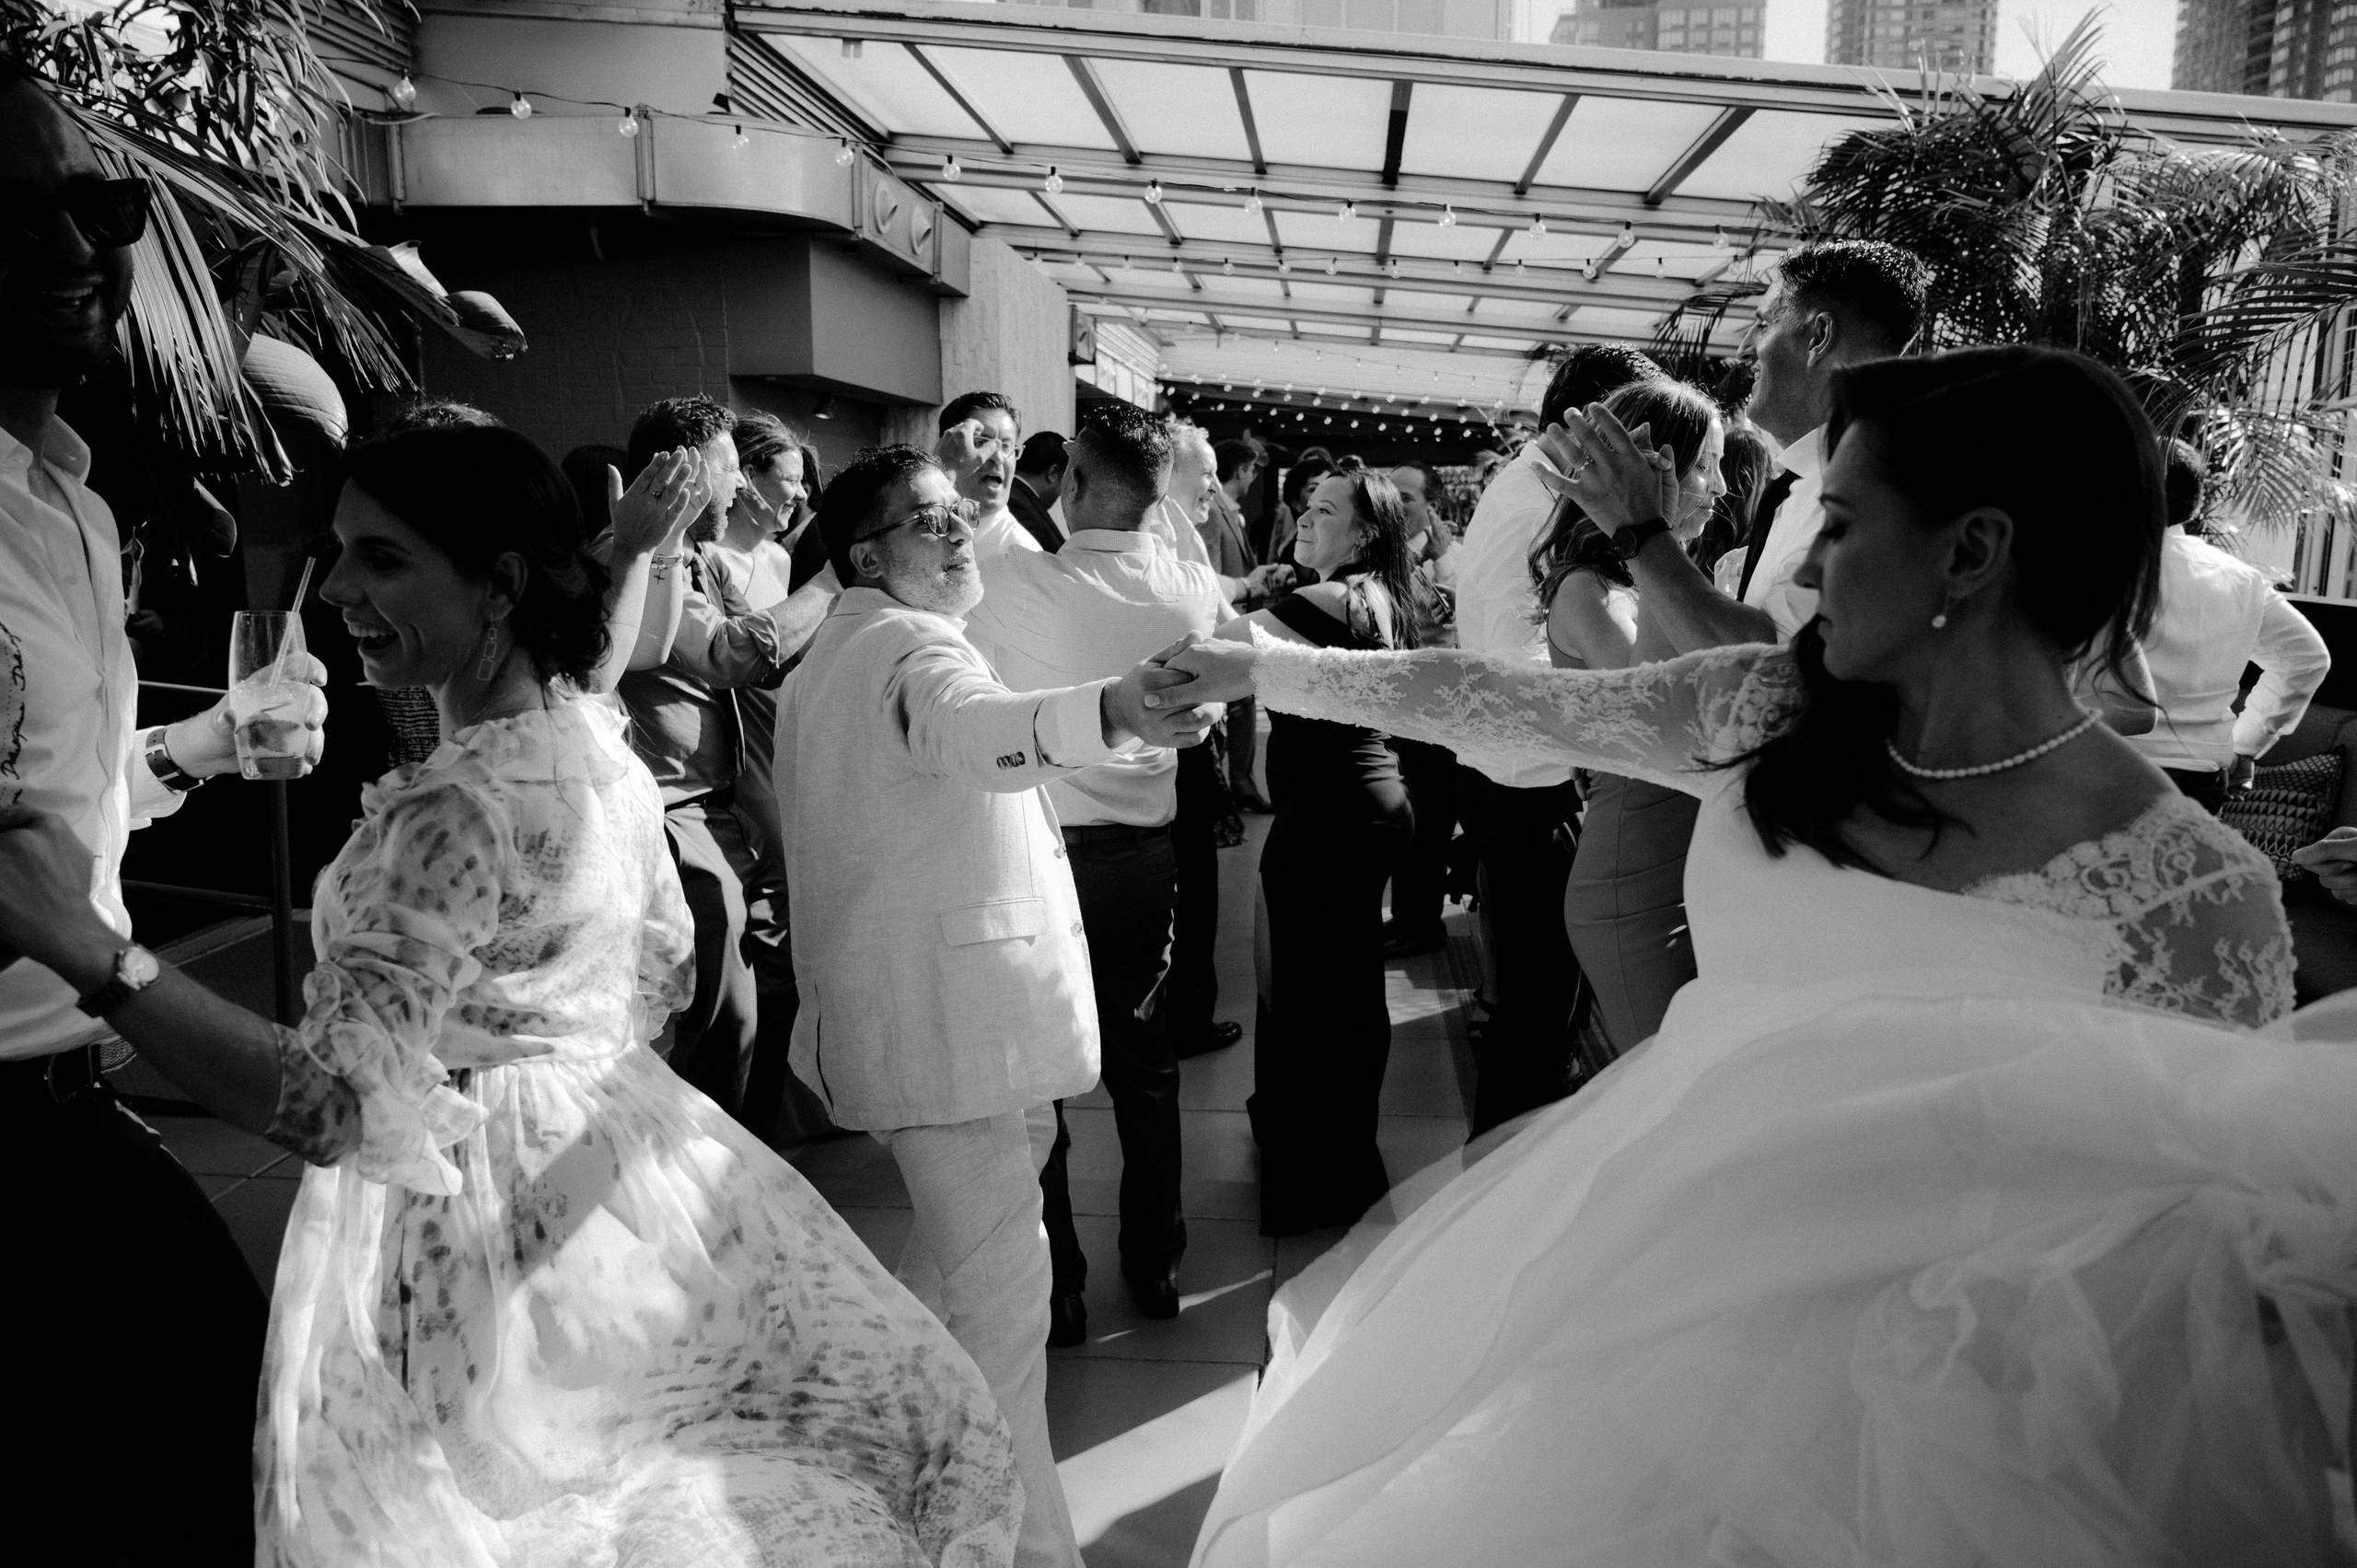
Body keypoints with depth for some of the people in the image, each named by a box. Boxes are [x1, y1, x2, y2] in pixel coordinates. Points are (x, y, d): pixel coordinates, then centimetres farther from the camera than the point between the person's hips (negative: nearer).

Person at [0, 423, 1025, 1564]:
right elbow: (663, 970, 12)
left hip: (478, 1205, -8)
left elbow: (327, 1103, -31)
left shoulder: (460, 808, -26)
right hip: (615, 1154, 8)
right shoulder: (599, 742, 0)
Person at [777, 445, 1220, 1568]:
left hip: (914, 1002, 11)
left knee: (960, 1252, 25)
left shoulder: (838, 653, 20)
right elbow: (971, 727, -38)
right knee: (1003, 1294, -9)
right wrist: (1113, 710, -55)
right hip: (942, 1008, -11)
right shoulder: (907, 642, -14)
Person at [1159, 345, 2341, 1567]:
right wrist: (1256, 668, 7)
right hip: (1640, 1252, 5)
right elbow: (1500, 698, 1)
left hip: (1875, 1388, -4)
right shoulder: (1769, 717, -8)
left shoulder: (2190, 895, -21)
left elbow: (2169, 1242, -11)